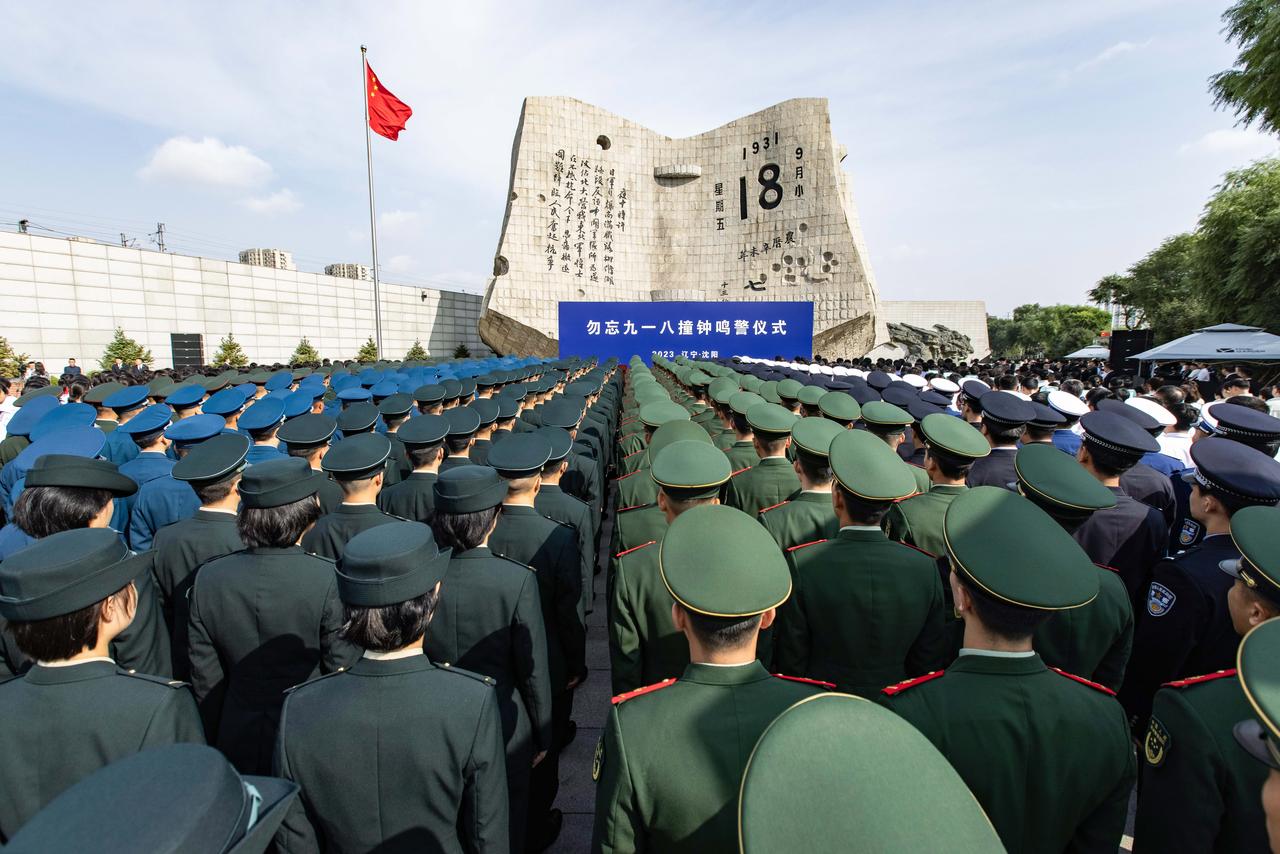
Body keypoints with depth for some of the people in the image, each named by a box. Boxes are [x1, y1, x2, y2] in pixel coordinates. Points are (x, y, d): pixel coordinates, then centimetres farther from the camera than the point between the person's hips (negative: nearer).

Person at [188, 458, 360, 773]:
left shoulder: (207, 578, -10)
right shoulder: (329, 579, -24)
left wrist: (217, 741, 15)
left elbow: (204, 676, 0)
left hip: (237, 746, 4)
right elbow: (344, 669, -16)